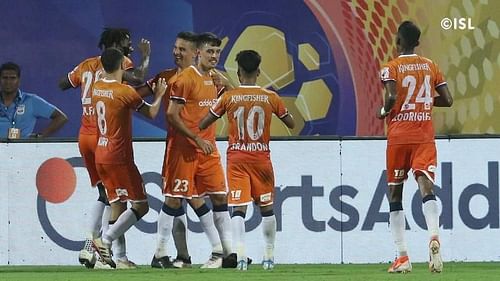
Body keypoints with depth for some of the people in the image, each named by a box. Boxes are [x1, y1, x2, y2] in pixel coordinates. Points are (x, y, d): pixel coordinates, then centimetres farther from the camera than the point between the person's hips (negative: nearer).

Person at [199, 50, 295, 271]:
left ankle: (240, 254, -23)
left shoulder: (228, 97, -4)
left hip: (236, 159, -1)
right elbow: (291, 124, 9)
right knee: (266, 208, 16)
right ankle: (269, 256, 21)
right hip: (261, 158, 1)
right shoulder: (270, 97, -2)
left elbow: (202, 125, -1)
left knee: (238, 209, -6)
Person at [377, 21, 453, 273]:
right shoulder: (430, 66, 9)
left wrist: (384, 111, 1)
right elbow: (447, 100, 7)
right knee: (426, 186, -11)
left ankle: (402, 257, 8)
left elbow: (392, 97, -19)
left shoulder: (391, 68, -3)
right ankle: (434, 236, -41)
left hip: (398, 136, -2)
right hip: (425, 136, 2)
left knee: (395, 193, 9)